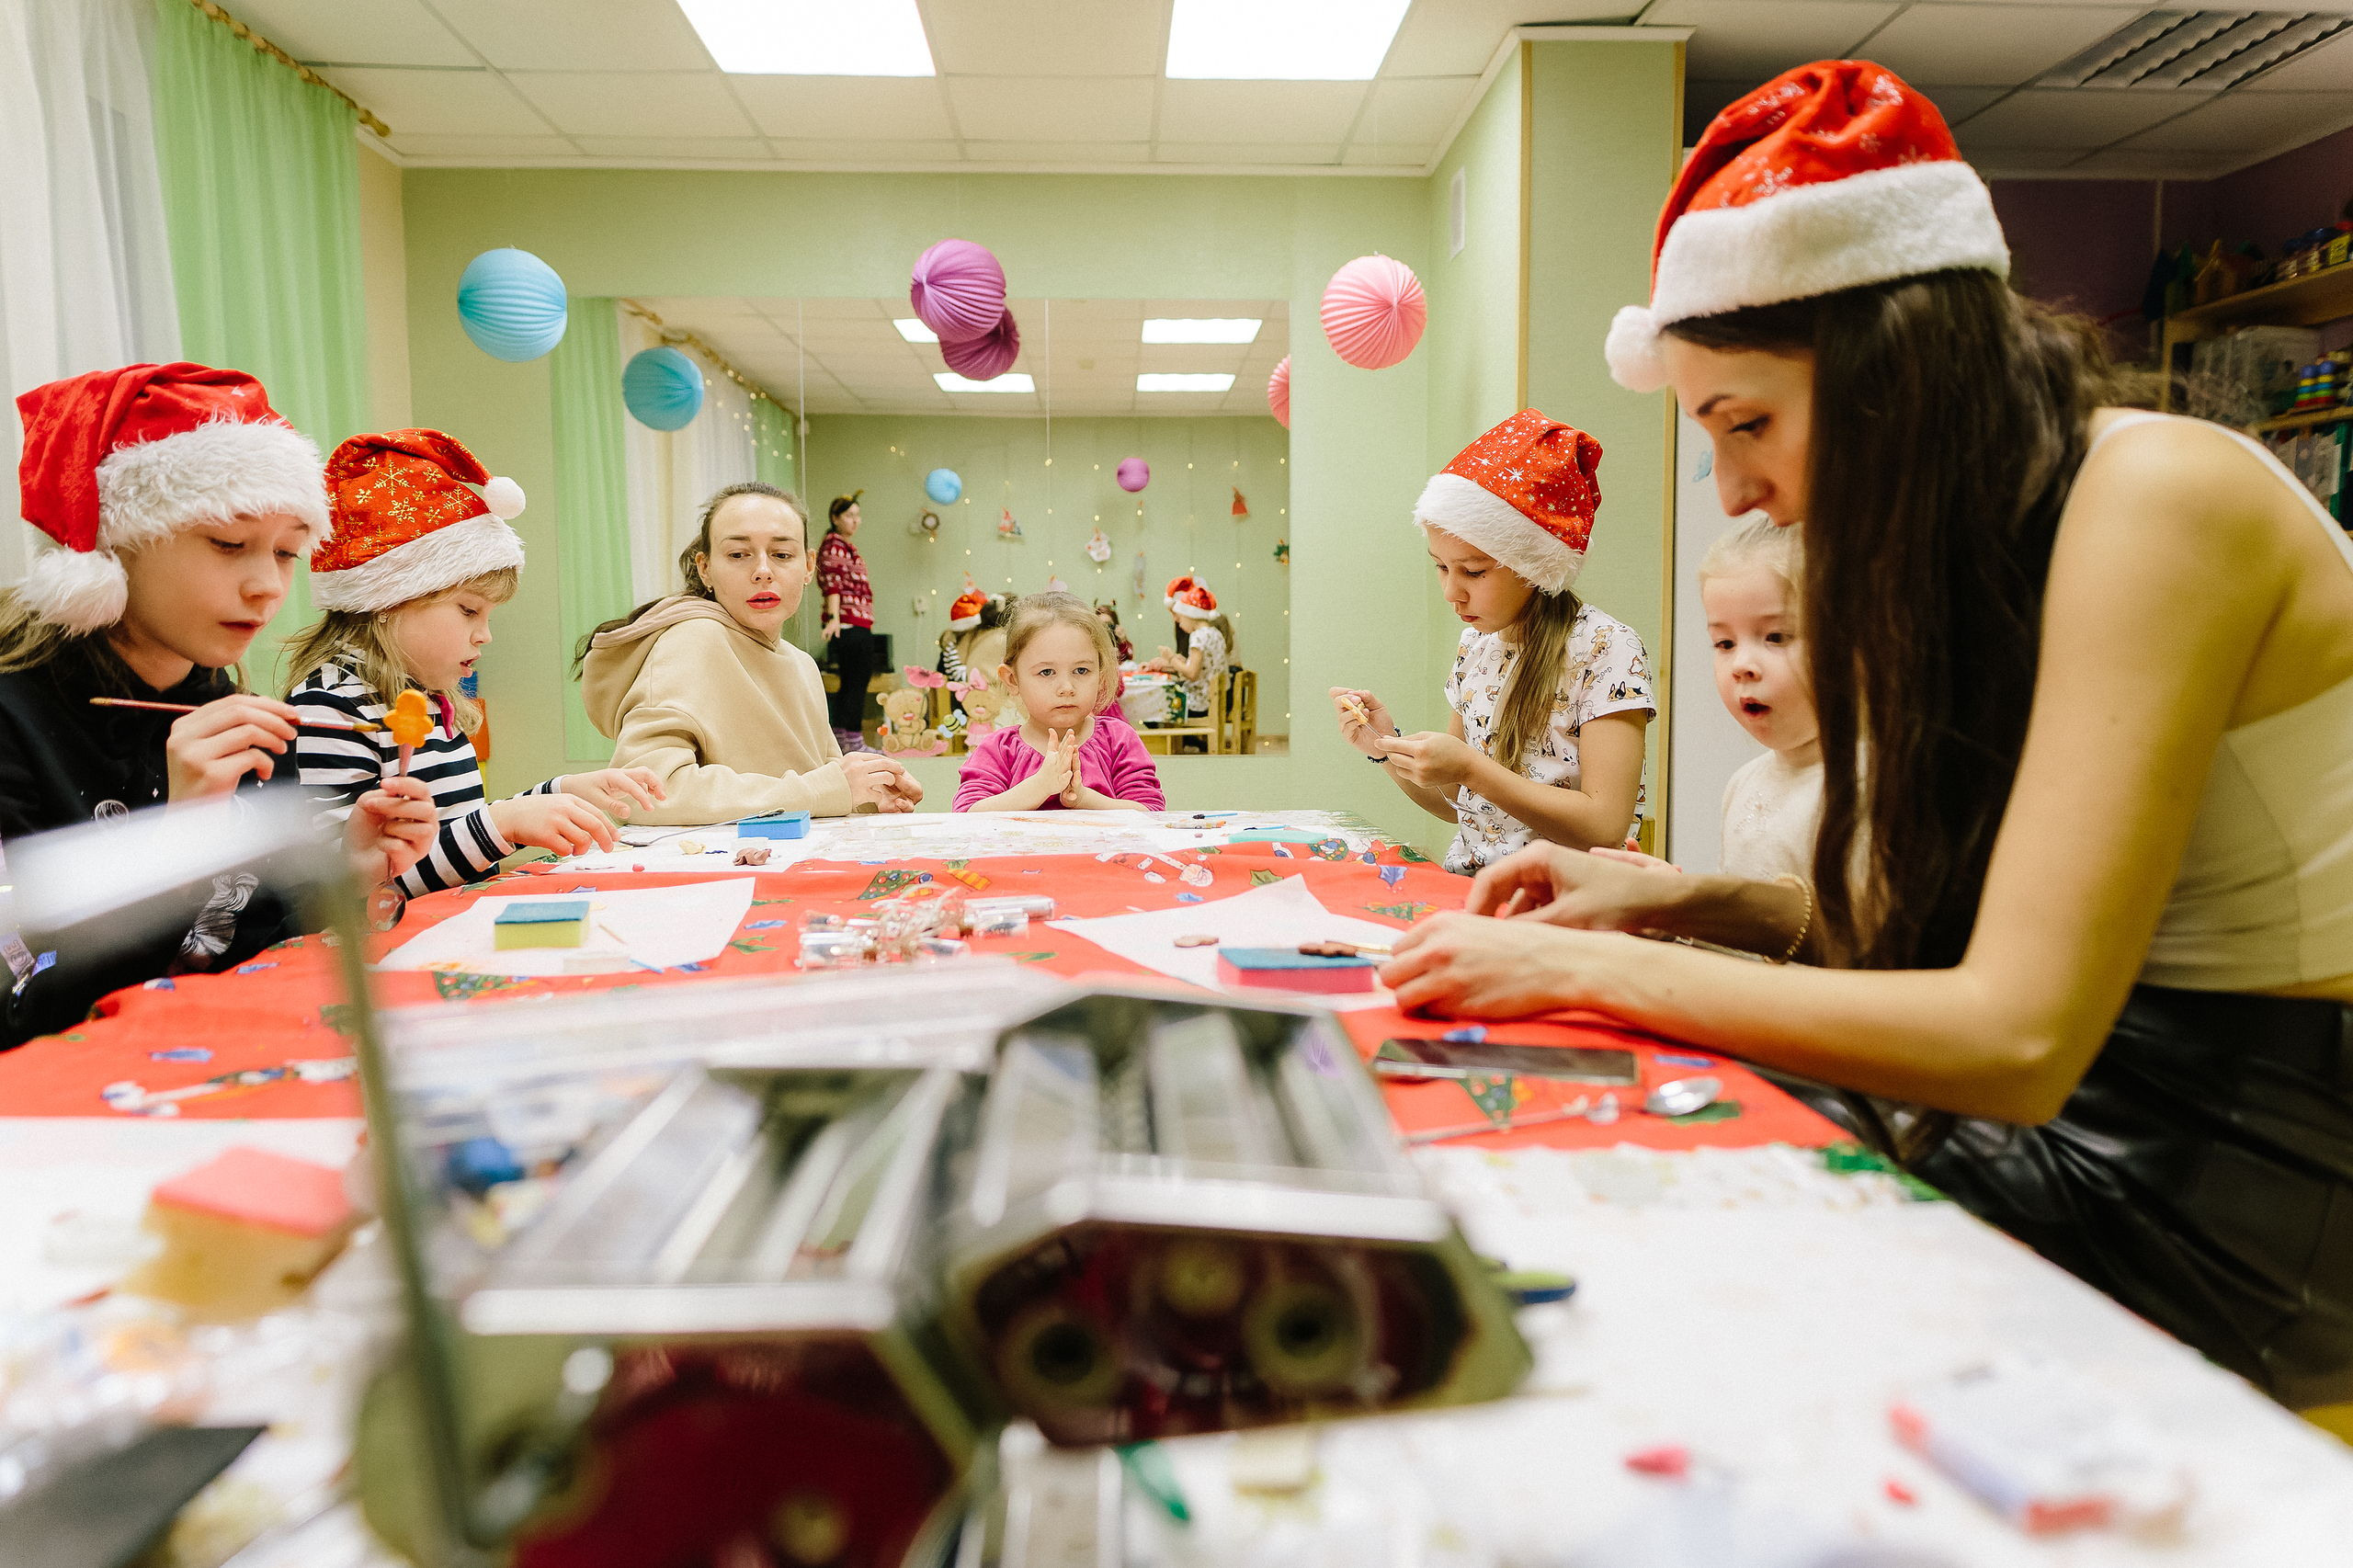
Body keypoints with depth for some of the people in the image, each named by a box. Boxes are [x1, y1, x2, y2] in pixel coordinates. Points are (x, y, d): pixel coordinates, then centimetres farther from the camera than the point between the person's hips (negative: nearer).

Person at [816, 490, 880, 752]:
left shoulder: (844, 546, 22)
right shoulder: (833, 546, -9)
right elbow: (832, 585, -20)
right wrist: (834, 618, -29)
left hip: (855, 625, 10)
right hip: (850, 624, -10)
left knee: (849, 683, 11)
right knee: (858, 681, -9)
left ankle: (840, 740, 15)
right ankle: (855, 743, -7)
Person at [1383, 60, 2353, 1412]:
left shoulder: (2156, 497, -21)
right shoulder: (1990, 540, 6)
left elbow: (2017, 1036, -27)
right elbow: (1935, 930, 9)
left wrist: (1602, 972, -20)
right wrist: (1684, 900, -3)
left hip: (2236, 1191, -7)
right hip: (2107, 1124, 7)